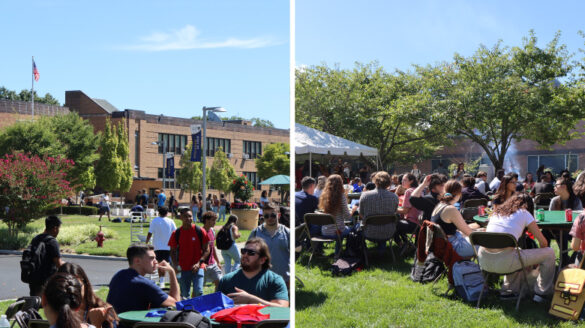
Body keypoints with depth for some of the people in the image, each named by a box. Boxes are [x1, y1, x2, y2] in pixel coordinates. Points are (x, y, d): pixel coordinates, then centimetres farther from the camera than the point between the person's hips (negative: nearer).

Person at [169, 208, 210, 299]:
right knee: (184, 294, 8)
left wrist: (199, 263, -13)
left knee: (198, 292, -14)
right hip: (183, 269, 2)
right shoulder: (176, 233, 3)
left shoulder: (200, 231, -2)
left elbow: (206, 250, 0)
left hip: (197, 268, -2)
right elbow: (173, 251, 9)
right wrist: (176, 265, -7)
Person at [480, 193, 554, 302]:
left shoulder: (497, 212, 23)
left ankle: (508, 289, 32)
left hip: (484, 261, 7)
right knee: (549, 253, 12)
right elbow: (543, 242, 9)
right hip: (503, 261, -7)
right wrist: (538, 259, 31)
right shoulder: (524, 213, 9)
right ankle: (542, 293, 21)